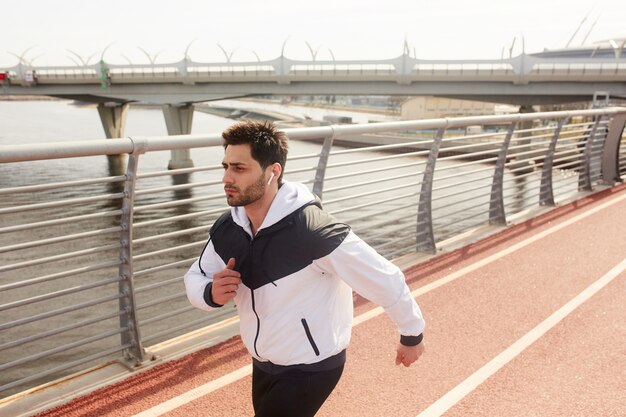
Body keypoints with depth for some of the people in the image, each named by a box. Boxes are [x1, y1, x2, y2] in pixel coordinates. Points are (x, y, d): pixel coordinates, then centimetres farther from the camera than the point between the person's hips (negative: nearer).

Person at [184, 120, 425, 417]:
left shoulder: (314, 230, -32)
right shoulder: (226, 228, -11)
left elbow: (385, 280, -22)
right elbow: (194, 280, 4)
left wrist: (412, 335, -7)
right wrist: (212, 293, -21)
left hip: (311, 369, -7)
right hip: (263, 365, 7)